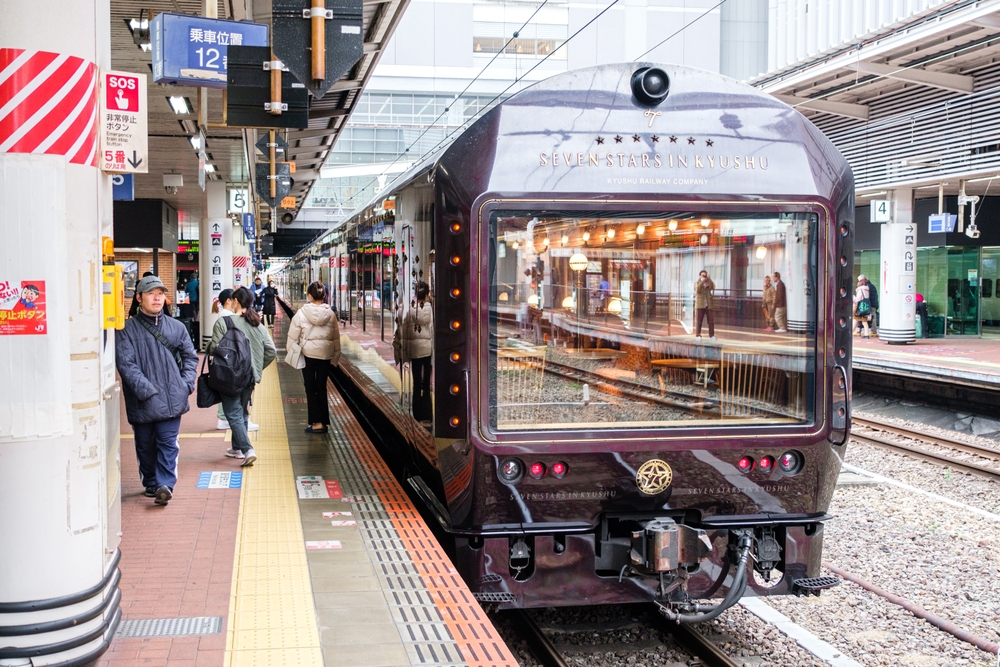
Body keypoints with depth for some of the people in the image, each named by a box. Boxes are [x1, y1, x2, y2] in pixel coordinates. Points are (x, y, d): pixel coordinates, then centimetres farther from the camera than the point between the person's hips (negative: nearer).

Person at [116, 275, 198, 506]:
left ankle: (165, 484, -10)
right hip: (142, 402, -1)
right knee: (145, 446, 10)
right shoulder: (128, 329, -1)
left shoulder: (176, 327, 9)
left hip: (171, 399, 1)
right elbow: (125, 363, -9)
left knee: (168, 443, -7)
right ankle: (151, 484, 24)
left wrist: (186, 383, 0)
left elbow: (190, 356, 15)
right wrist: (145, 389, -18)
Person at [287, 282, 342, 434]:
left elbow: (293, 336, -7)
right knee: (322, 387, 12)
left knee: (310, 387, 6)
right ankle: (323, 421, 13)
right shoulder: (330, 314, -3)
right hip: (325, 353, 3)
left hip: (308, 353, -3)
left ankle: (317, 422, 1)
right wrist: (336, 355, 15)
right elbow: (336, 337, 5)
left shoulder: (301, 313, -11)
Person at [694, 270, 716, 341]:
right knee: (699, 321, -3)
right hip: (700, 305, -2)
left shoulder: (709, 283, 15)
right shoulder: (697, 283, 9)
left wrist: (709, 279, -13)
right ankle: (698, 335, 0)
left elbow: (713, 287, -7)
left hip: (708, 305, 2)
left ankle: (711, 335, 0)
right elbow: (697, 290, -13)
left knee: (711, 320, -3)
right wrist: (702, 281, -17)